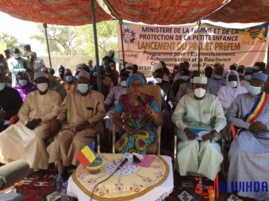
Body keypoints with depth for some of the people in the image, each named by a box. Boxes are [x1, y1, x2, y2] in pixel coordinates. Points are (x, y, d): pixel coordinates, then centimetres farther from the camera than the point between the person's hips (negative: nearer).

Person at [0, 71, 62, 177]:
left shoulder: (54, 95, 5)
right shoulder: (30, 95, 17)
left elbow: (56, 112, -7)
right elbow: (22, 112, 11)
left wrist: (39, 119, -16)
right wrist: (27, 122, -11)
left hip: (44, 123, -5)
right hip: (27, 123, 5)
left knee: (35, 137, -34)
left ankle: (38, 166, -16)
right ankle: (13, 162, 1)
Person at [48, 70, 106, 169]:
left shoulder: (97, 96, 3)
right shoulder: (71, 95, 13)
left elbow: (101, 113, -2)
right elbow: (63, 110, 15)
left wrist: (86, 123, -13)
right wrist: (57, 121, -5)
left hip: (88, 127, -3)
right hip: (70, 126, 3)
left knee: (78, 141, -33)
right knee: (59, 141, -25)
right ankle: (61, 170, -10)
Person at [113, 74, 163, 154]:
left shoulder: (149, 99, -7)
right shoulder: (123, 99, -2)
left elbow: (159, 122, -4)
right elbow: (115, 118, 6)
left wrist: (153, 114, -27)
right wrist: (126, 127, -13)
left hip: (147, 130, -1)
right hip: (130, 131, 1)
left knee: (139, 140, -34)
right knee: (126, 141, -32)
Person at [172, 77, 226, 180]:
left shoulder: (213, 99, 3)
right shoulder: (185, 98, 3)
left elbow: (221, 119, -2)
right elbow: (176, 116, -2)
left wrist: (213, 132, -22)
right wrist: (185, 129, -20)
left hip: (207, 130, 0)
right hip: (189, 129, 0)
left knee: (208, 146, -31)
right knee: (192, 144, -32)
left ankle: (206, 178, -13)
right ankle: (189, 175, -14)